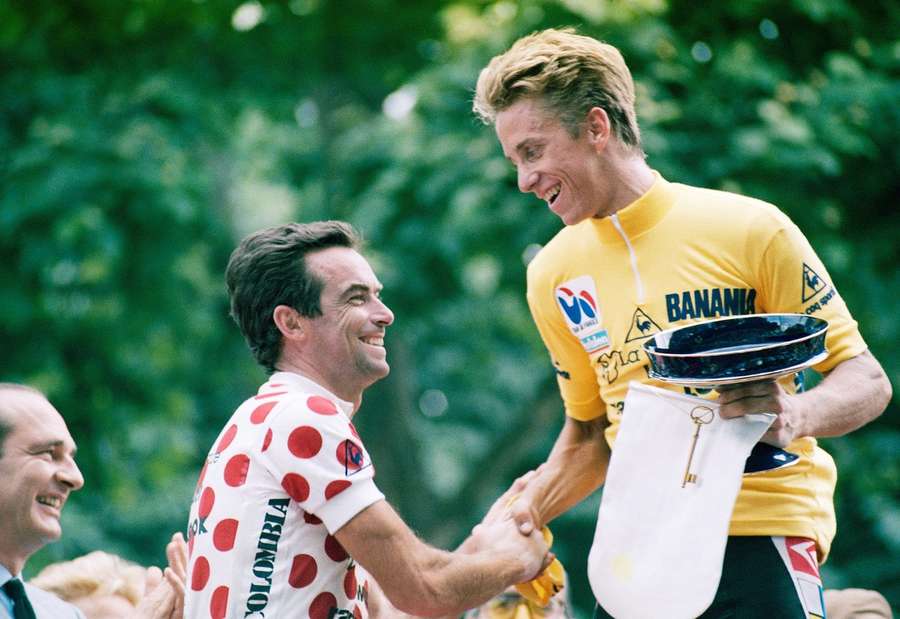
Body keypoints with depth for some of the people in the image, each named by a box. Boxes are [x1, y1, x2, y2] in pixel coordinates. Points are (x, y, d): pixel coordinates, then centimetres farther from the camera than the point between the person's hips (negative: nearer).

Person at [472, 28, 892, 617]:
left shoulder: (751, 230, -6)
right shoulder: (554, 276, 9)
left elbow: (867, 381, -4)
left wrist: (795, 416, -24)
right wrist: (526, 513, 4)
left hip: (760, 533, -4)